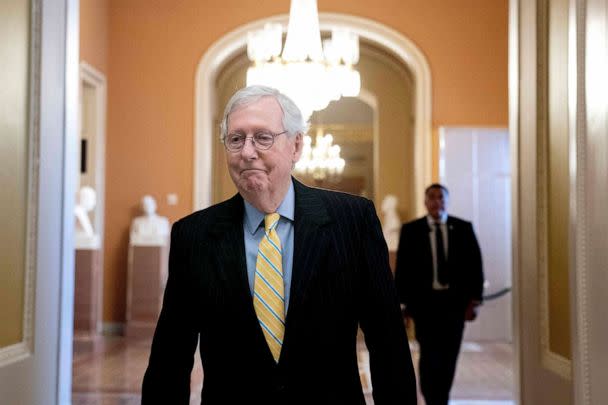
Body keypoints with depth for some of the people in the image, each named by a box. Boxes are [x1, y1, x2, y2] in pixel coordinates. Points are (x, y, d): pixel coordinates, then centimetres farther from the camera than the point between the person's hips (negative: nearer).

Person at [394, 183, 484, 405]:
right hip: (424, 301, -2)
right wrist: (404, 303, -2)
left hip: (455, 301, 2)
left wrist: (474, 301, -1)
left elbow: (474, 264, 4)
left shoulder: (463, 228, 4)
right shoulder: (410, 230, 1)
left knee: (449, 355, 7)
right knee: (430, 355, -7)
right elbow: (402, 268, 1)